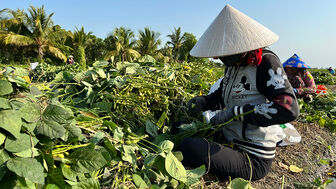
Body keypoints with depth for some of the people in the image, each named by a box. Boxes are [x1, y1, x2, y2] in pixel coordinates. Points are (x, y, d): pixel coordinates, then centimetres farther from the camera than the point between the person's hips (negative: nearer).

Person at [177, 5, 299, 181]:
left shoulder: (266, 62, -16)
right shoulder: (233, 65, 7)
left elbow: (289, 109, -26)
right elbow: (222, 95, 18)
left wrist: (236, 112, -27)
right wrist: (202, 101, -3)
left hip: (253, 159, -8)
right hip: (229, 142, 9)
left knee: (189, 147, -29)